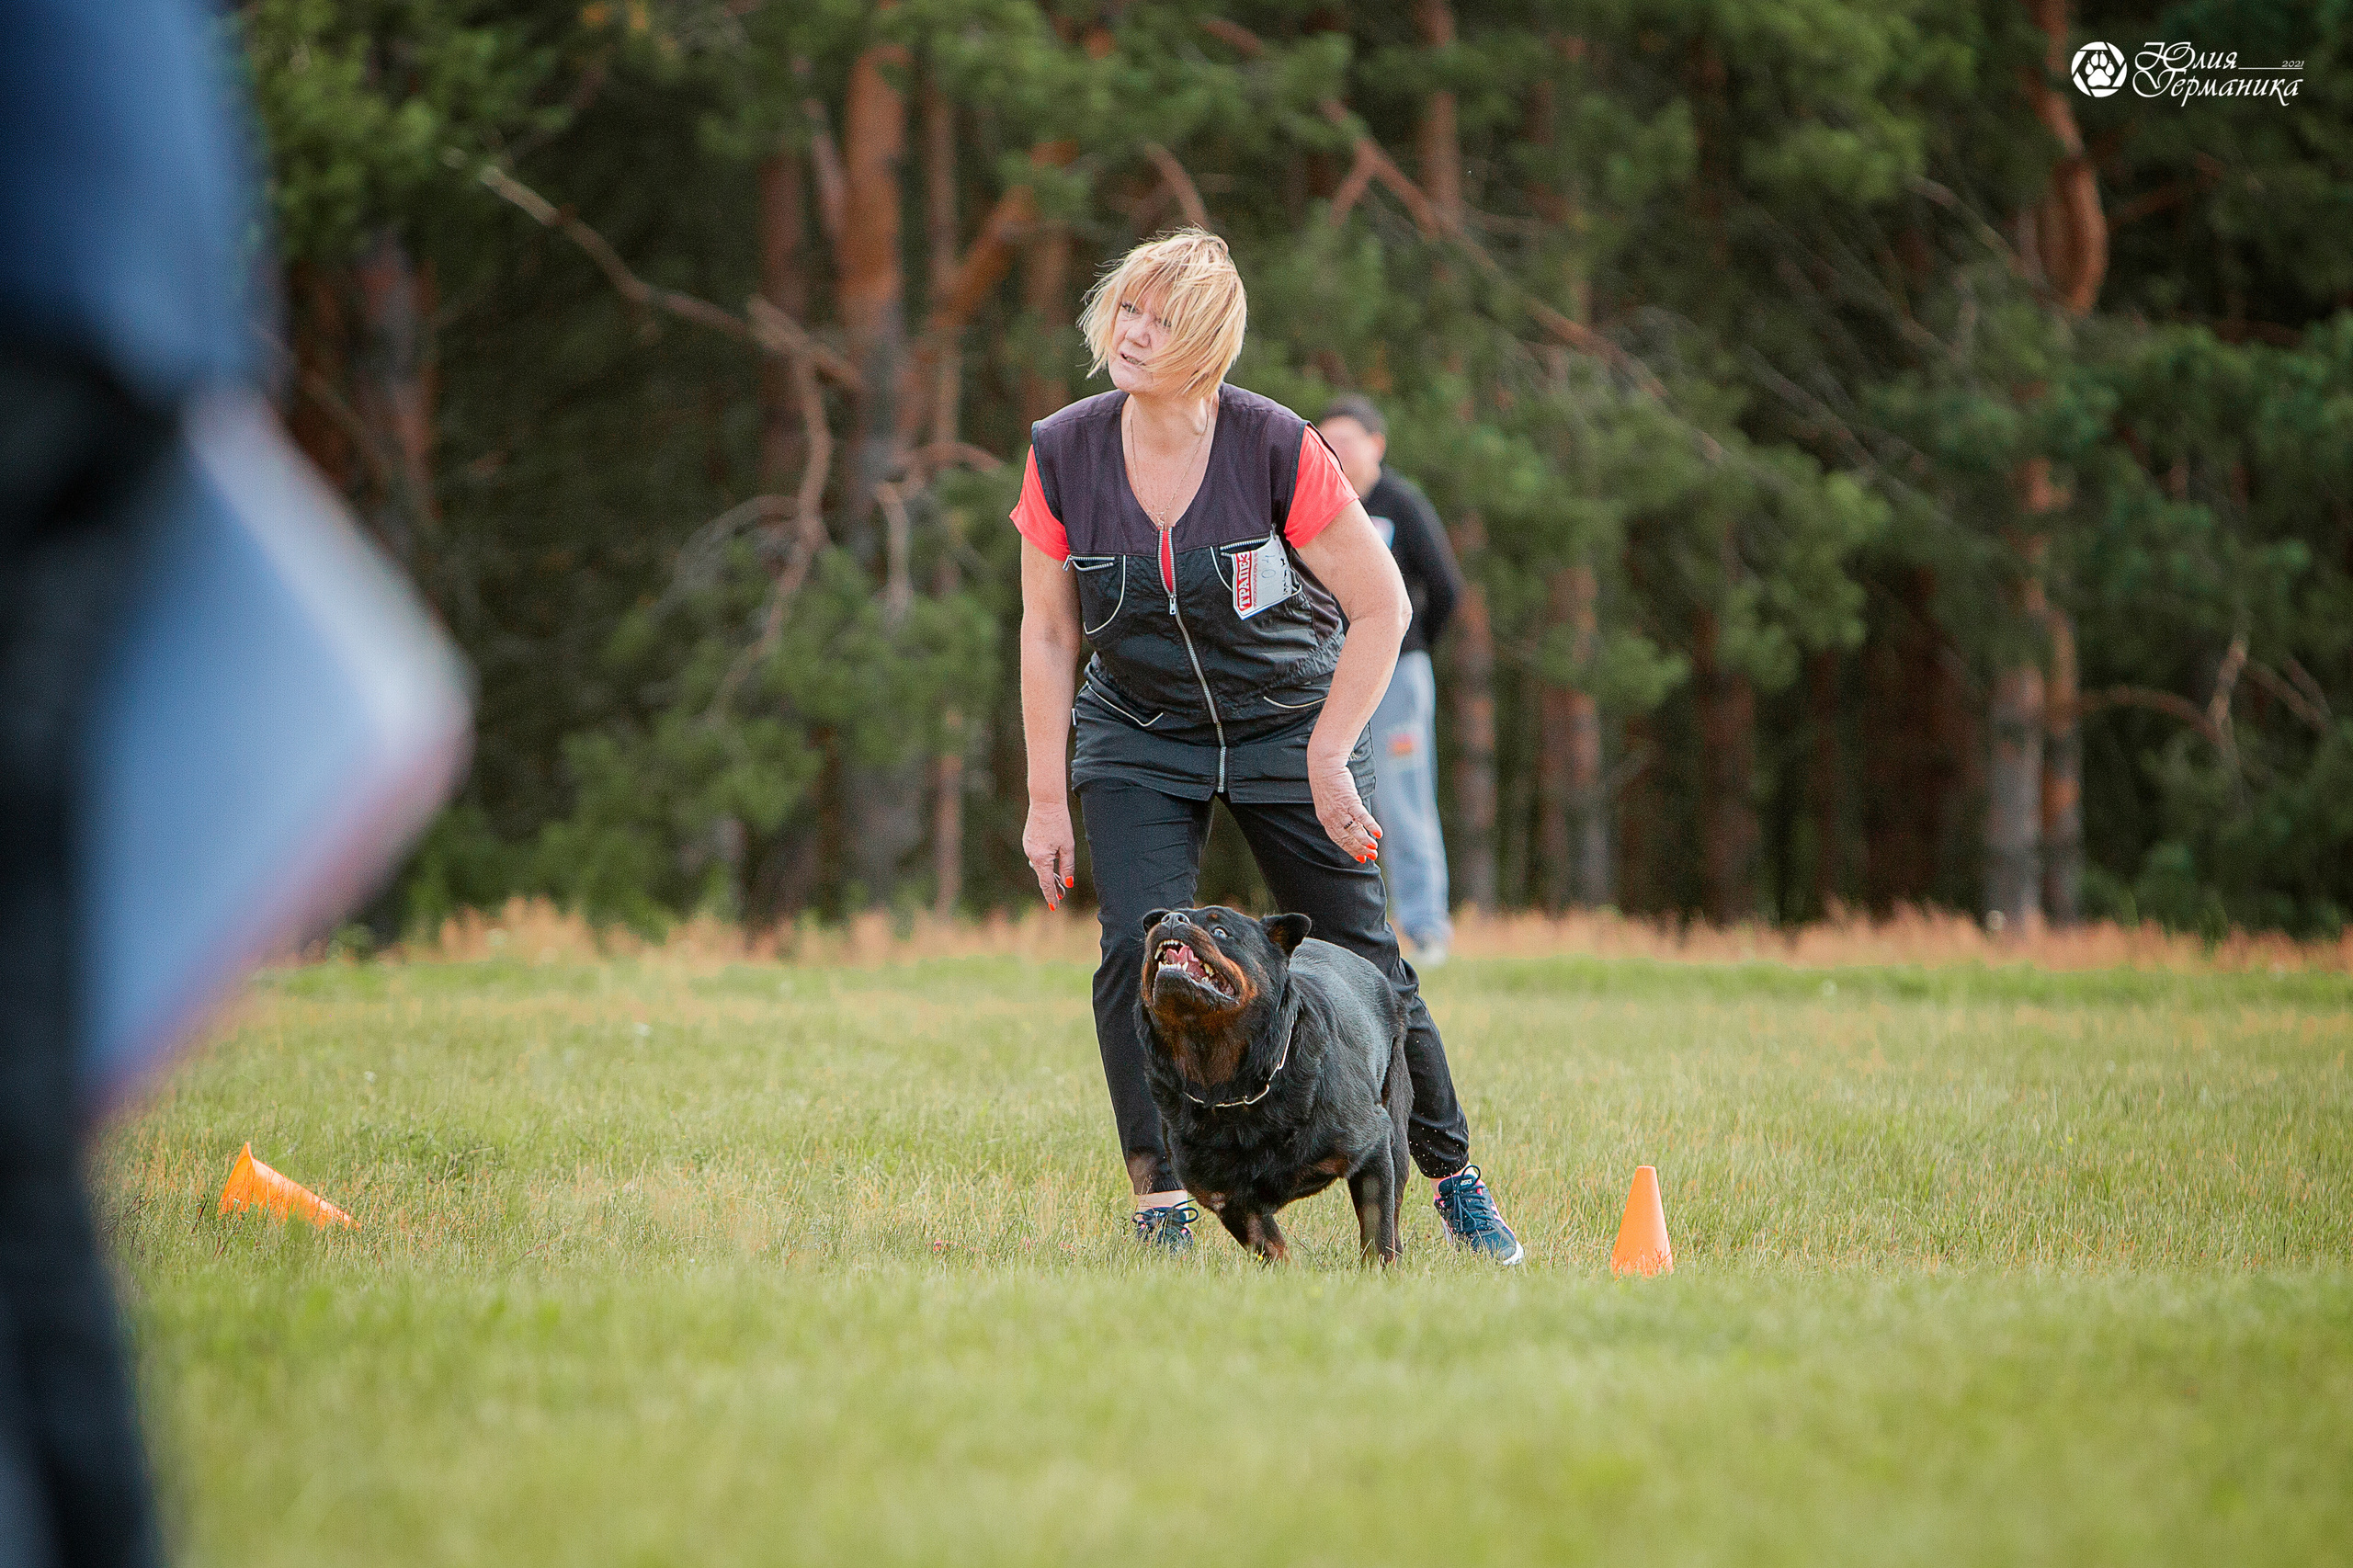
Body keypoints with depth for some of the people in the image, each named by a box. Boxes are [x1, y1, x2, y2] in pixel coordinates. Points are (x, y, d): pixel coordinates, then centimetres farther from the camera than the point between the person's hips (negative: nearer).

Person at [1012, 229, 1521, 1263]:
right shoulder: (1063, 453, -13)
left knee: (1359, 959, -1)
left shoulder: (1276, 448, -21)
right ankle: (1160, 1209, -11)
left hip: (1291, 722, -2)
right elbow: (1048, 632, -2)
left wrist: (1327, 754, -15)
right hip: (1137, 737, 2)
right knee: (1137, 952, -16)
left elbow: (1383, 606, -12)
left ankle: (1452, 1177, 17)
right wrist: (1047, 800, -4)